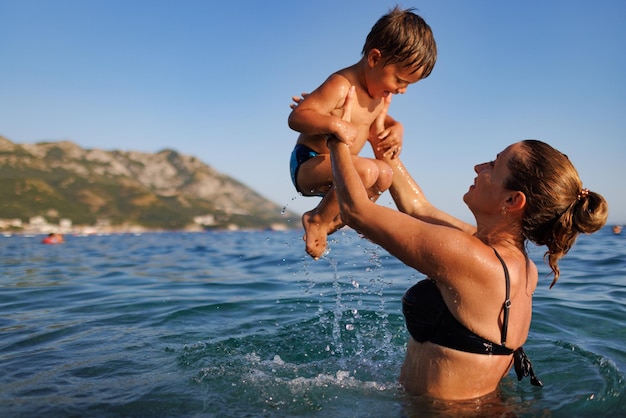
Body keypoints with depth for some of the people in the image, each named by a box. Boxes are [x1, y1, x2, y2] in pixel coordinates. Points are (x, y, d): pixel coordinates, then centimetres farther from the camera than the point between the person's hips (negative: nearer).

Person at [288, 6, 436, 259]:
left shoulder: (381, 91, 7)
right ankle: (318, 219, -10)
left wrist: (395, 128, 4)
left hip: (335, 166, 9)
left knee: (384, 176, 9)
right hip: (307, 164, -9)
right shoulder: (341, 86, -22)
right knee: (366, 170, -30)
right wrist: (335, 124, -42)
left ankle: (334, 221, 12)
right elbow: (296, 117, -27)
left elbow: (375, 124, 25)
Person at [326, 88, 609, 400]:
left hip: (443, 408, -8)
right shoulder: (516, 260, -3)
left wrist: (339, 139, -6)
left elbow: (356, 210, -21)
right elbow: (418, 209, 6)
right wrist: (379, 138, 10)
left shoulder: (468, 257, -28)